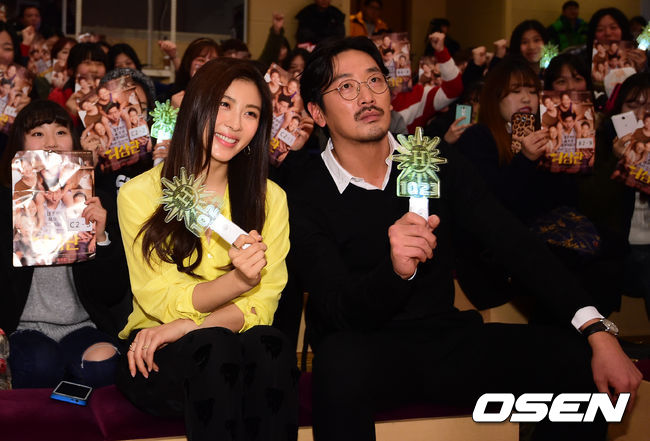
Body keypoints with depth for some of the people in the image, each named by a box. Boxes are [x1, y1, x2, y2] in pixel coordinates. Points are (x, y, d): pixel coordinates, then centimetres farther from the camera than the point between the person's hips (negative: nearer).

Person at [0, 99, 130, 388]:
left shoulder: (94, 203, 5)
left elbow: (115, 294, 3)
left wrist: (101, 240, -14)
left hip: (83, 326, 1)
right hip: (25, 328, 0)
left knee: (101, 363, -30)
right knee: (42, 364, -31)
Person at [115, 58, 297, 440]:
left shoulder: (270, 198, 8)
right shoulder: (139, 194, 0)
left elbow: (265, 302, 0)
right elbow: (162, 302, -6)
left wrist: (186, 326, -19)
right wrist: (237, 281, -26)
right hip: (157, 364, -2)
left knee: (270, 344, -32)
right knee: (215, 345, -34)